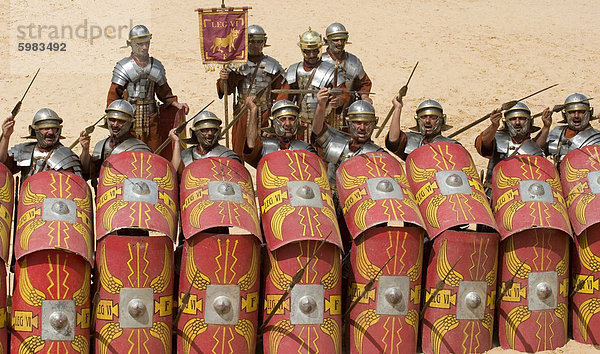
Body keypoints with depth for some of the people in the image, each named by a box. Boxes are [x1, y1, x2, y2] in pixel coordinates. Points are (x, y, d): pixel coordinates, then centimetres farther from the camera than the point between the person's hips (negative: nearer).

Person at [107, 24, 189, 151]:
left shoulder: (157, 66, 10)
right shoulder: (124, 67, -2)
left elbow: (164, 92, 18)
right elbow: (114, 95, -3)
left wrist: (176, 104, 3)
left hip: (151, 116, 4)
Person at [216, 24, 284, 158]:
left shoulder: (272, 65, 4)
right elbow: (227, 90, -2)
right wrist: (223, 80, -25)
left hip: (265, 116, 0)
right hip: (242, 115, 1)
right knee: (238, 153, 3)